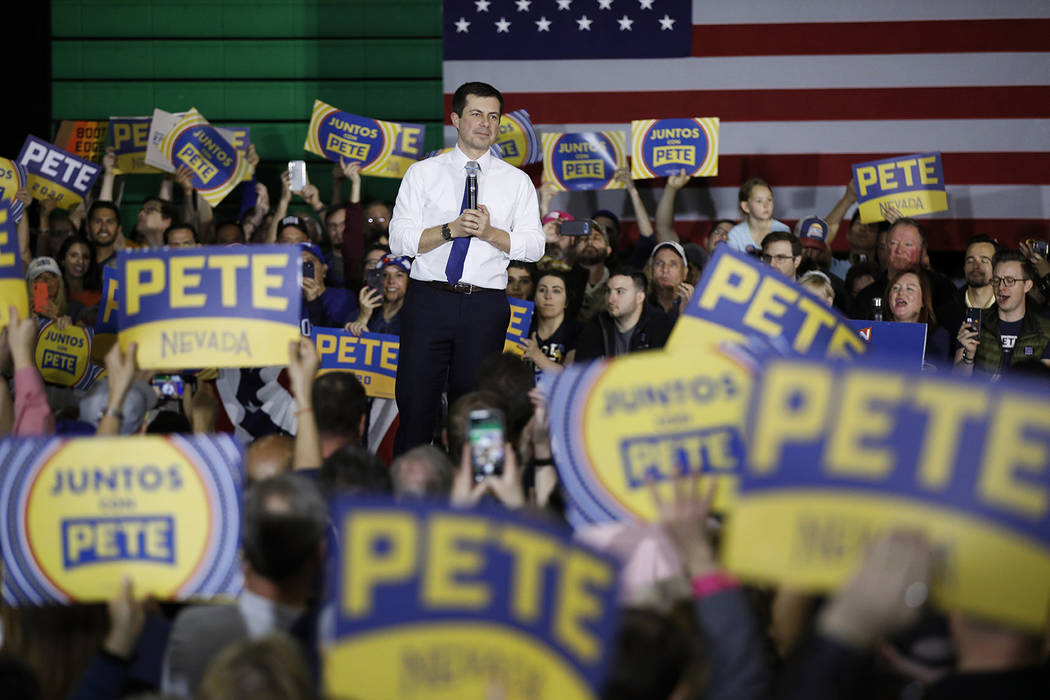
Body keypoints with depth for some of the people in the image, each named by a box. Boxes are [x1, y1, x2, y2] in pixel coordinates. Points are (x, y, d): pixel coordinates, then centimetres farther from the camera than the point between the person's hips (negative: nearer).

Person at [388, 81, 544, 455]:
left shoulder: (516, 181, 11)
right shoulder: (423, 174, 8)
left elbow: (534, 247, 3)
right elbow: (399, 240, 0)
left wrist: (490, 233, -12)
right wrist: (450, 230, -14)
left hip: (486, 306, 1)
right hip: (429, 299, -1)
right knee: (416, 404, -4)